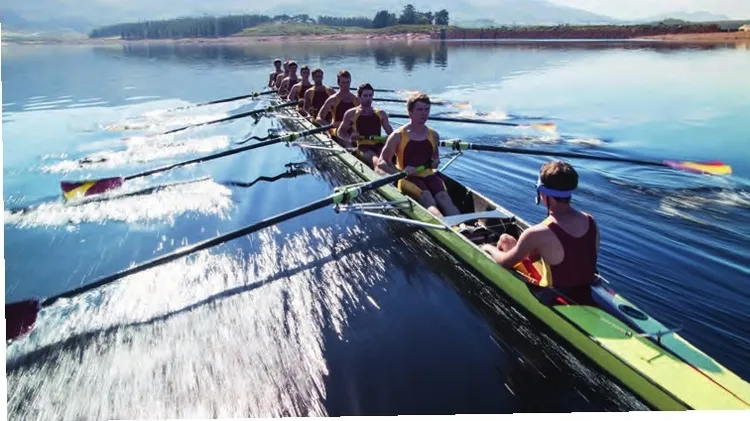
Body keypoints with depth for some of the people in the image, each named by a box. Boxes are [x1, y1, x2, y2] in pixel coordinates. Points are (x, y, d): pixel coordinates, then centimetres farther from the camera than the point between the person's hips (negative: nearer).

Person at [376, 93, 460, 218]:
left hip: (429, 175, 4)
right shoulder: (398, 136, -1)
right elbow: (381, 163, 0)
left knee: (443, 197, -28)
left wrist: (436, 161, 5)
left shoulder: (433, 135, 13)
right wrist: (401, 172, -17)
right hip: (408, 178, -4)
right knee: (426, 197, -34)